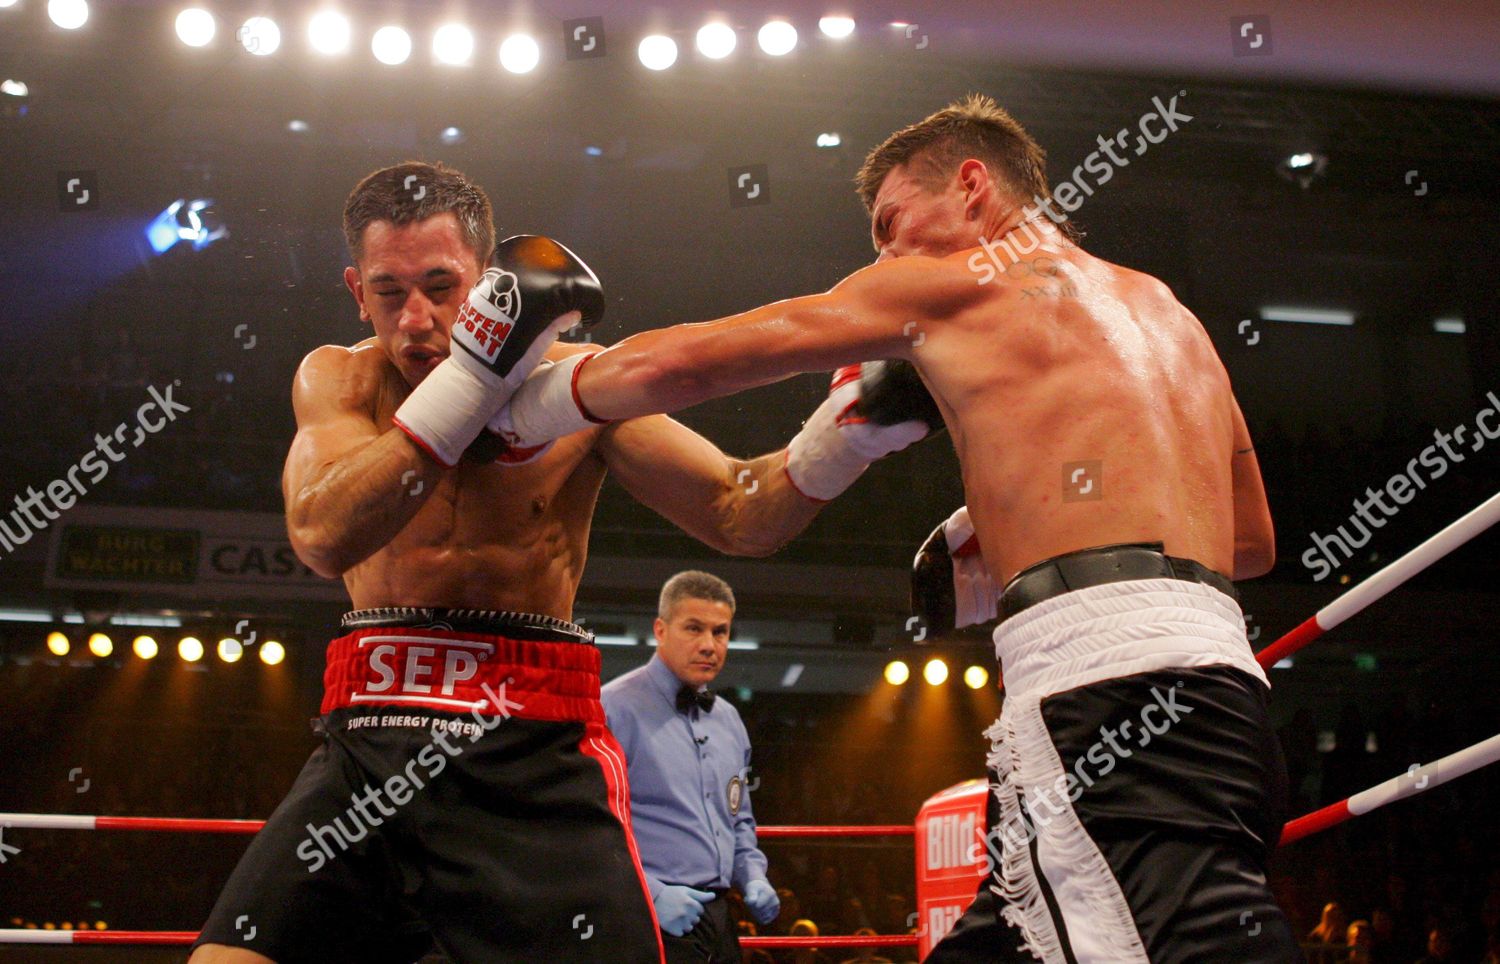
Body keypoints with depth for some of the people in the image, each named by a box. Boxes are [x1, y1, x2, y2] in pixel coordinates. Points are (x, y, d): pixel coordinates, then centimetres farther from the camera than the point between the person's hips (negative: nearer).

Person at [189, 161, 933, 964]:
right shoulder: (338, 380, 6)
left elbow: (740, 517, -2)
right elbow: (325, 537, -14)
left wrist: (838, 437, -23)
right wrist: (471, 373, -21)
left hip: (531, 755, -1)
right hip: (367, 743, 2)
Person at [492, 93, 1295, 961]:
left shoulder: (952, 279, 9)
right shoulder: (1170, 313, 29)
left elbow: (674, 366, 10)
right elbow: (1254, 544, 36)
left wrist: (522, 409, 26)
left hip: (1111, 677, -8)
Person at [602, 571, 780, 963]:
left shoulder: (728, 720, 15)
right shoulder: (615, 708, -9)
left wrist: (753, 878, 8)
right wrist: (651, 892, -20)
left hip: (718, 918, 7)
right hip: (653, 925, -7)